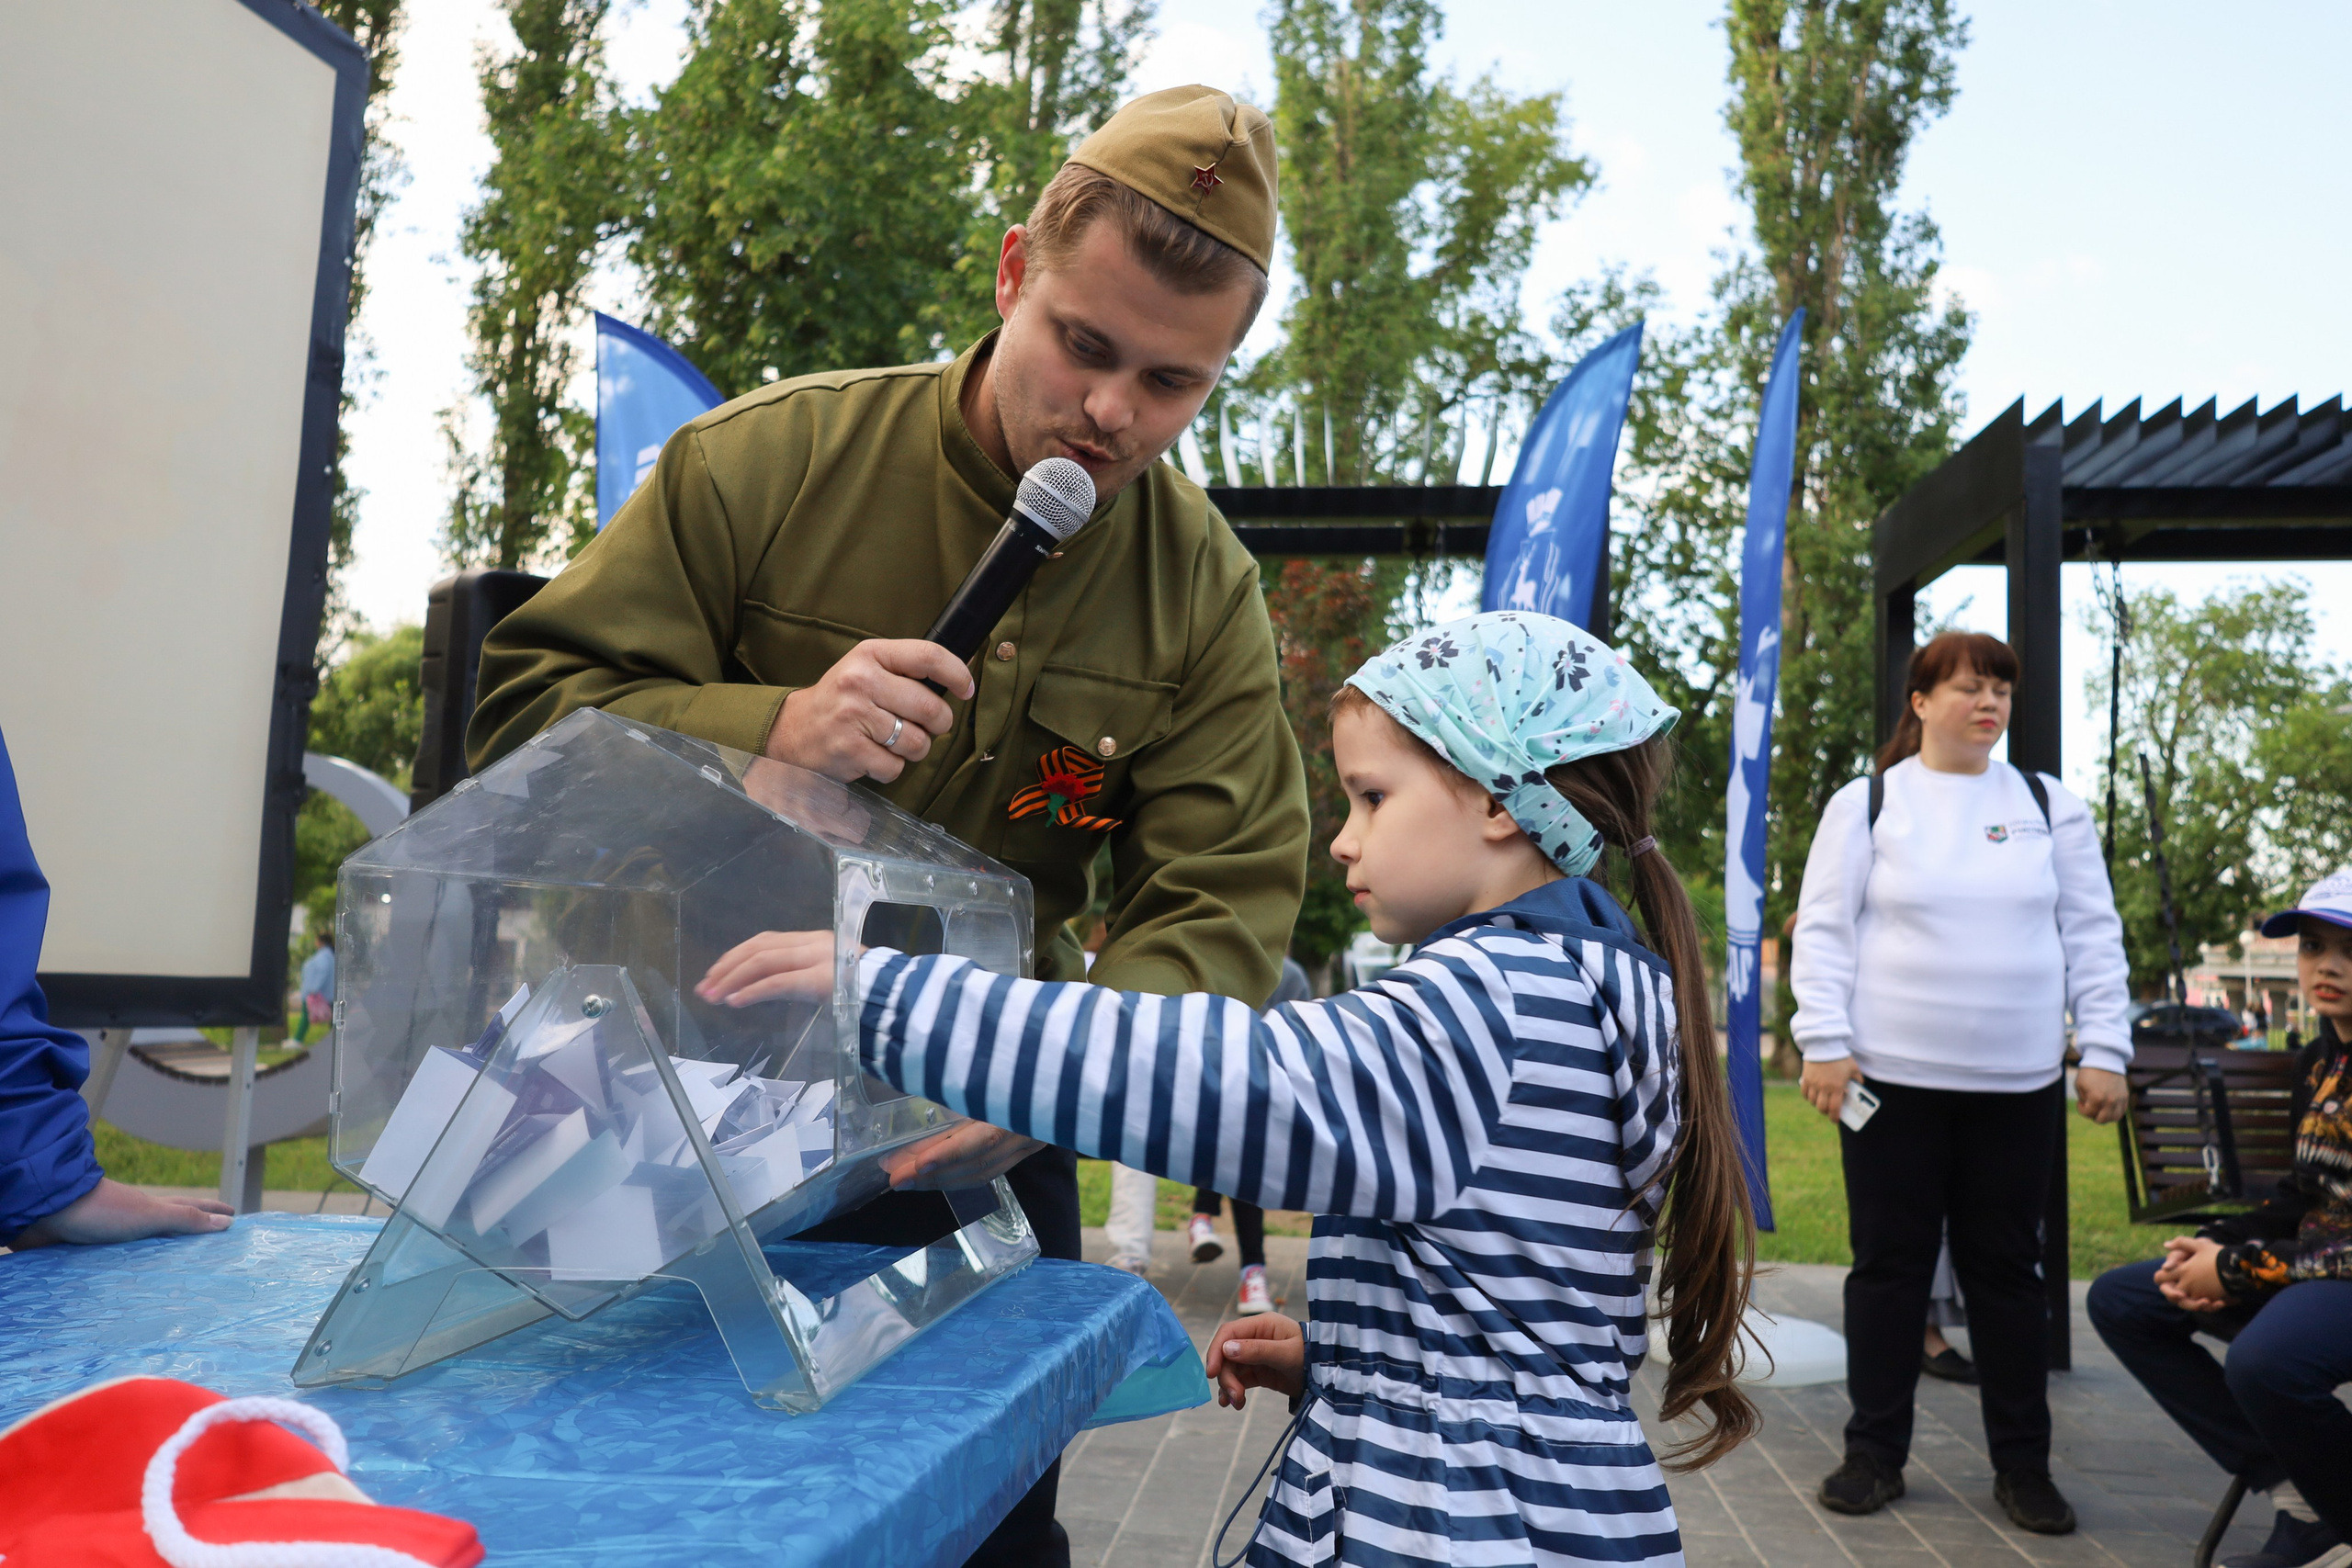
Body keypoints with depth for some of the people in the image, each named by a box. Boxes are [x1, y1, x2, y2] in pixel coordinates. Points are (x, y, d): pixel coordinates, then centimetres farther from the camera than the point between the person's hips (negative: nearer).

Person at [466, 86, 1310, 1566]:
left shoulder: (1209, 594, -7)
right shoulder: (770, 459, -13)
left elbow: (1224, 906, -12)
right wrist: (766, 732, -30)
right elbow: (527, 712, -11)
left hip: (975, 1143, 2)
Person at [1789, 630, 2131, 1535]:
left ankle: (2022, 1466, 23)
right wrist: (1823, 1043, -9)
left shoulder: (2051, 807, 9)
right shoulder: (1866, 804, 1)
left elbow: (2093, 939, 8)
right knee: (1889, 1264, 6)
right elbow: (1824, 930, -2)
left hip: (2018, 1086, 2)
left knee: (2007, 1269, 10)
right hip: (1892, 1079, -2)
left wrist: (2103, 1051, 1)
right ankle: (1875, 1453, 18)